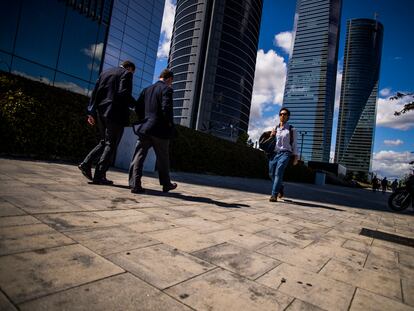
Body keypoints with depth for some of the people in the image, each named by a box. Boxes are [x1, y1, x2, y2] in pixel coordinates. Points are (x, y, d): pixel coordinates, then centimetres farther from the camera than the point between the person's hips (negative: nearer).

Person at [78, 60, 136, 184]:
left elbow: (95, 92, 15)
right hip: (115, 113, -7)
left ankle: (86, 163, 5)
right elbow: (124, 93, -15)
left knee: (104, 142, 18)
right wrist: (135, 105, -1)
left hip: (101, 113, 7)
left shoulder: (105, 73, 21)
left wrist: (91, 112, 12)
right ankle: (99, 176, -3)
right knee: (111, 145, -2)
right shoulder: (126, 74, 1)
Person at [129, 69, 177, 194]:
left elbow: (138, 108, 12)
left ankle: (135, 184, -3)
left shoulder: (146, 89, 14)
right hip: (160, 130, -5)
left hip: (145, 128, 5)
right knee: (163, 159, 9)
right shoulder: (166, 89, -6)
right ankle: (166, 184, 22)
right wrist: (169, 123, -6)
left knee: (139, 156, 3)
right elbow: (166, 108, -20)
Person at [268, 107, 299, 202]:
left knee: (278, 173, -20)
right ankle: (279, 188, 37)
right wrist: (271, 136, 1)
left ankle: (274, 195, -20)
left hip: (285, 153, -4)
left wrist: (296, 156, -1)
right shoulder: (275, 129, 17)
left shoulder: (291, 129, 6)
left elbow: (294, 144, 5)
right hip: (274, 153, 5)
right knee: (271, 174, 8)